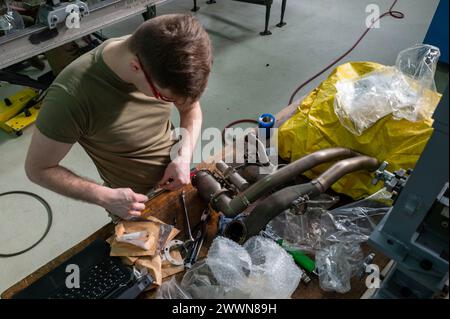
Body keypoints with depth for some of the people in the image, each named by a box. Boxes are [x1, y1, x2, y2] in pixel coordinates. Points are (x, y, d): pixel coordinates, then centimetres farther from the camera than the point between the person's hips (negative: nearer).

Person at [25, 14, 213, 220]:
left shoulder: (164, 64, -22)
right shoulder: (72, 95, -35)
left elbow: (191, 108, -4)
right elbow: (37, 169, -20)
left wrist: (184, 156, -20)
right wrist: (106, 197, -26)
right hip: (134, 200, -3)